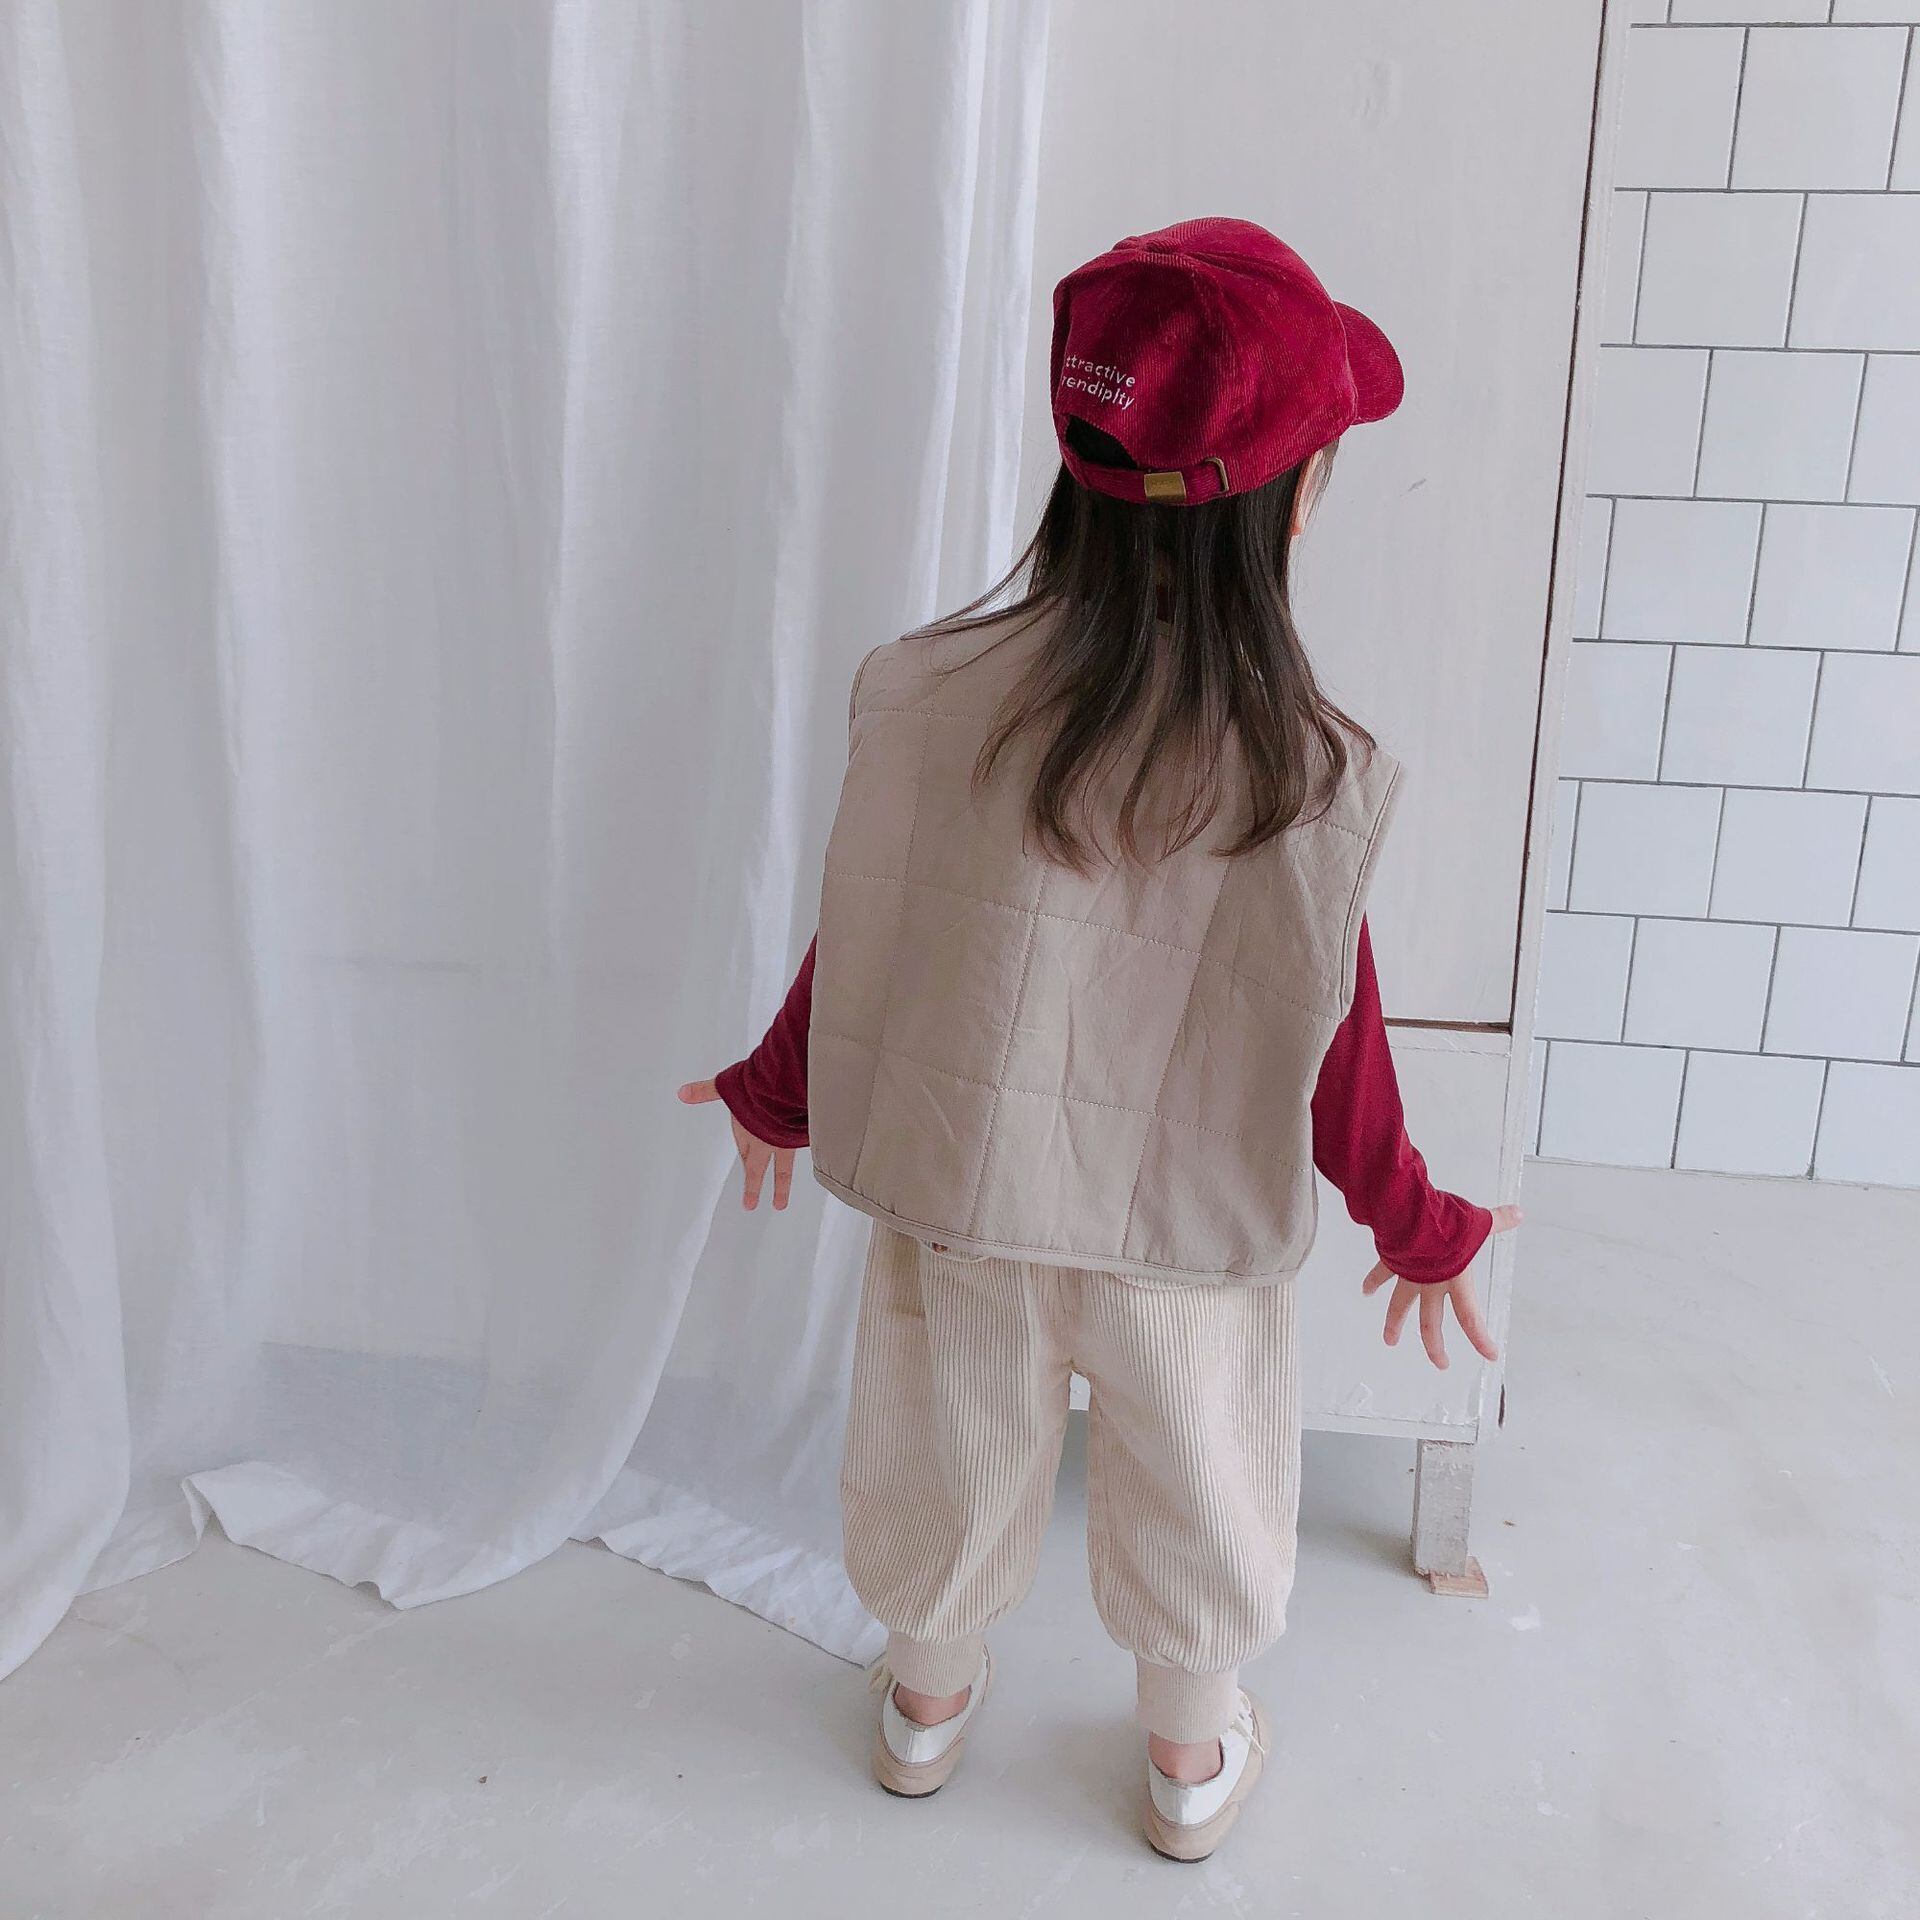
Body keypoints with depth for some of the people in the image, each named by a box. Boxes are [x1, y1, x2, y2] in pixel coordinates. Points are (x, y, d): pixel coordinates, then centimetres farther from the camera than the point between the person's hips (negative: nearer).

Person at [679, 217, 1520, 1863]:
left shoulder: (928, 697, -19)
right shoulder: (1312, 779, -24)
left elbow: (855, 946, -7)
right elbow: (1328, 1065, -14)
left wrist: (776, 1092, 12)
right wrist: (1421, 1230, 5)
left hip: (954, 1195, 2)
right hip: (1188, 1232, -1)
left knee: (948, 1454, 26)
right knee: (1196, 1489, 24)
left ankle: (928, 1697, 52)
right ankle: (1193, 1756, 48)